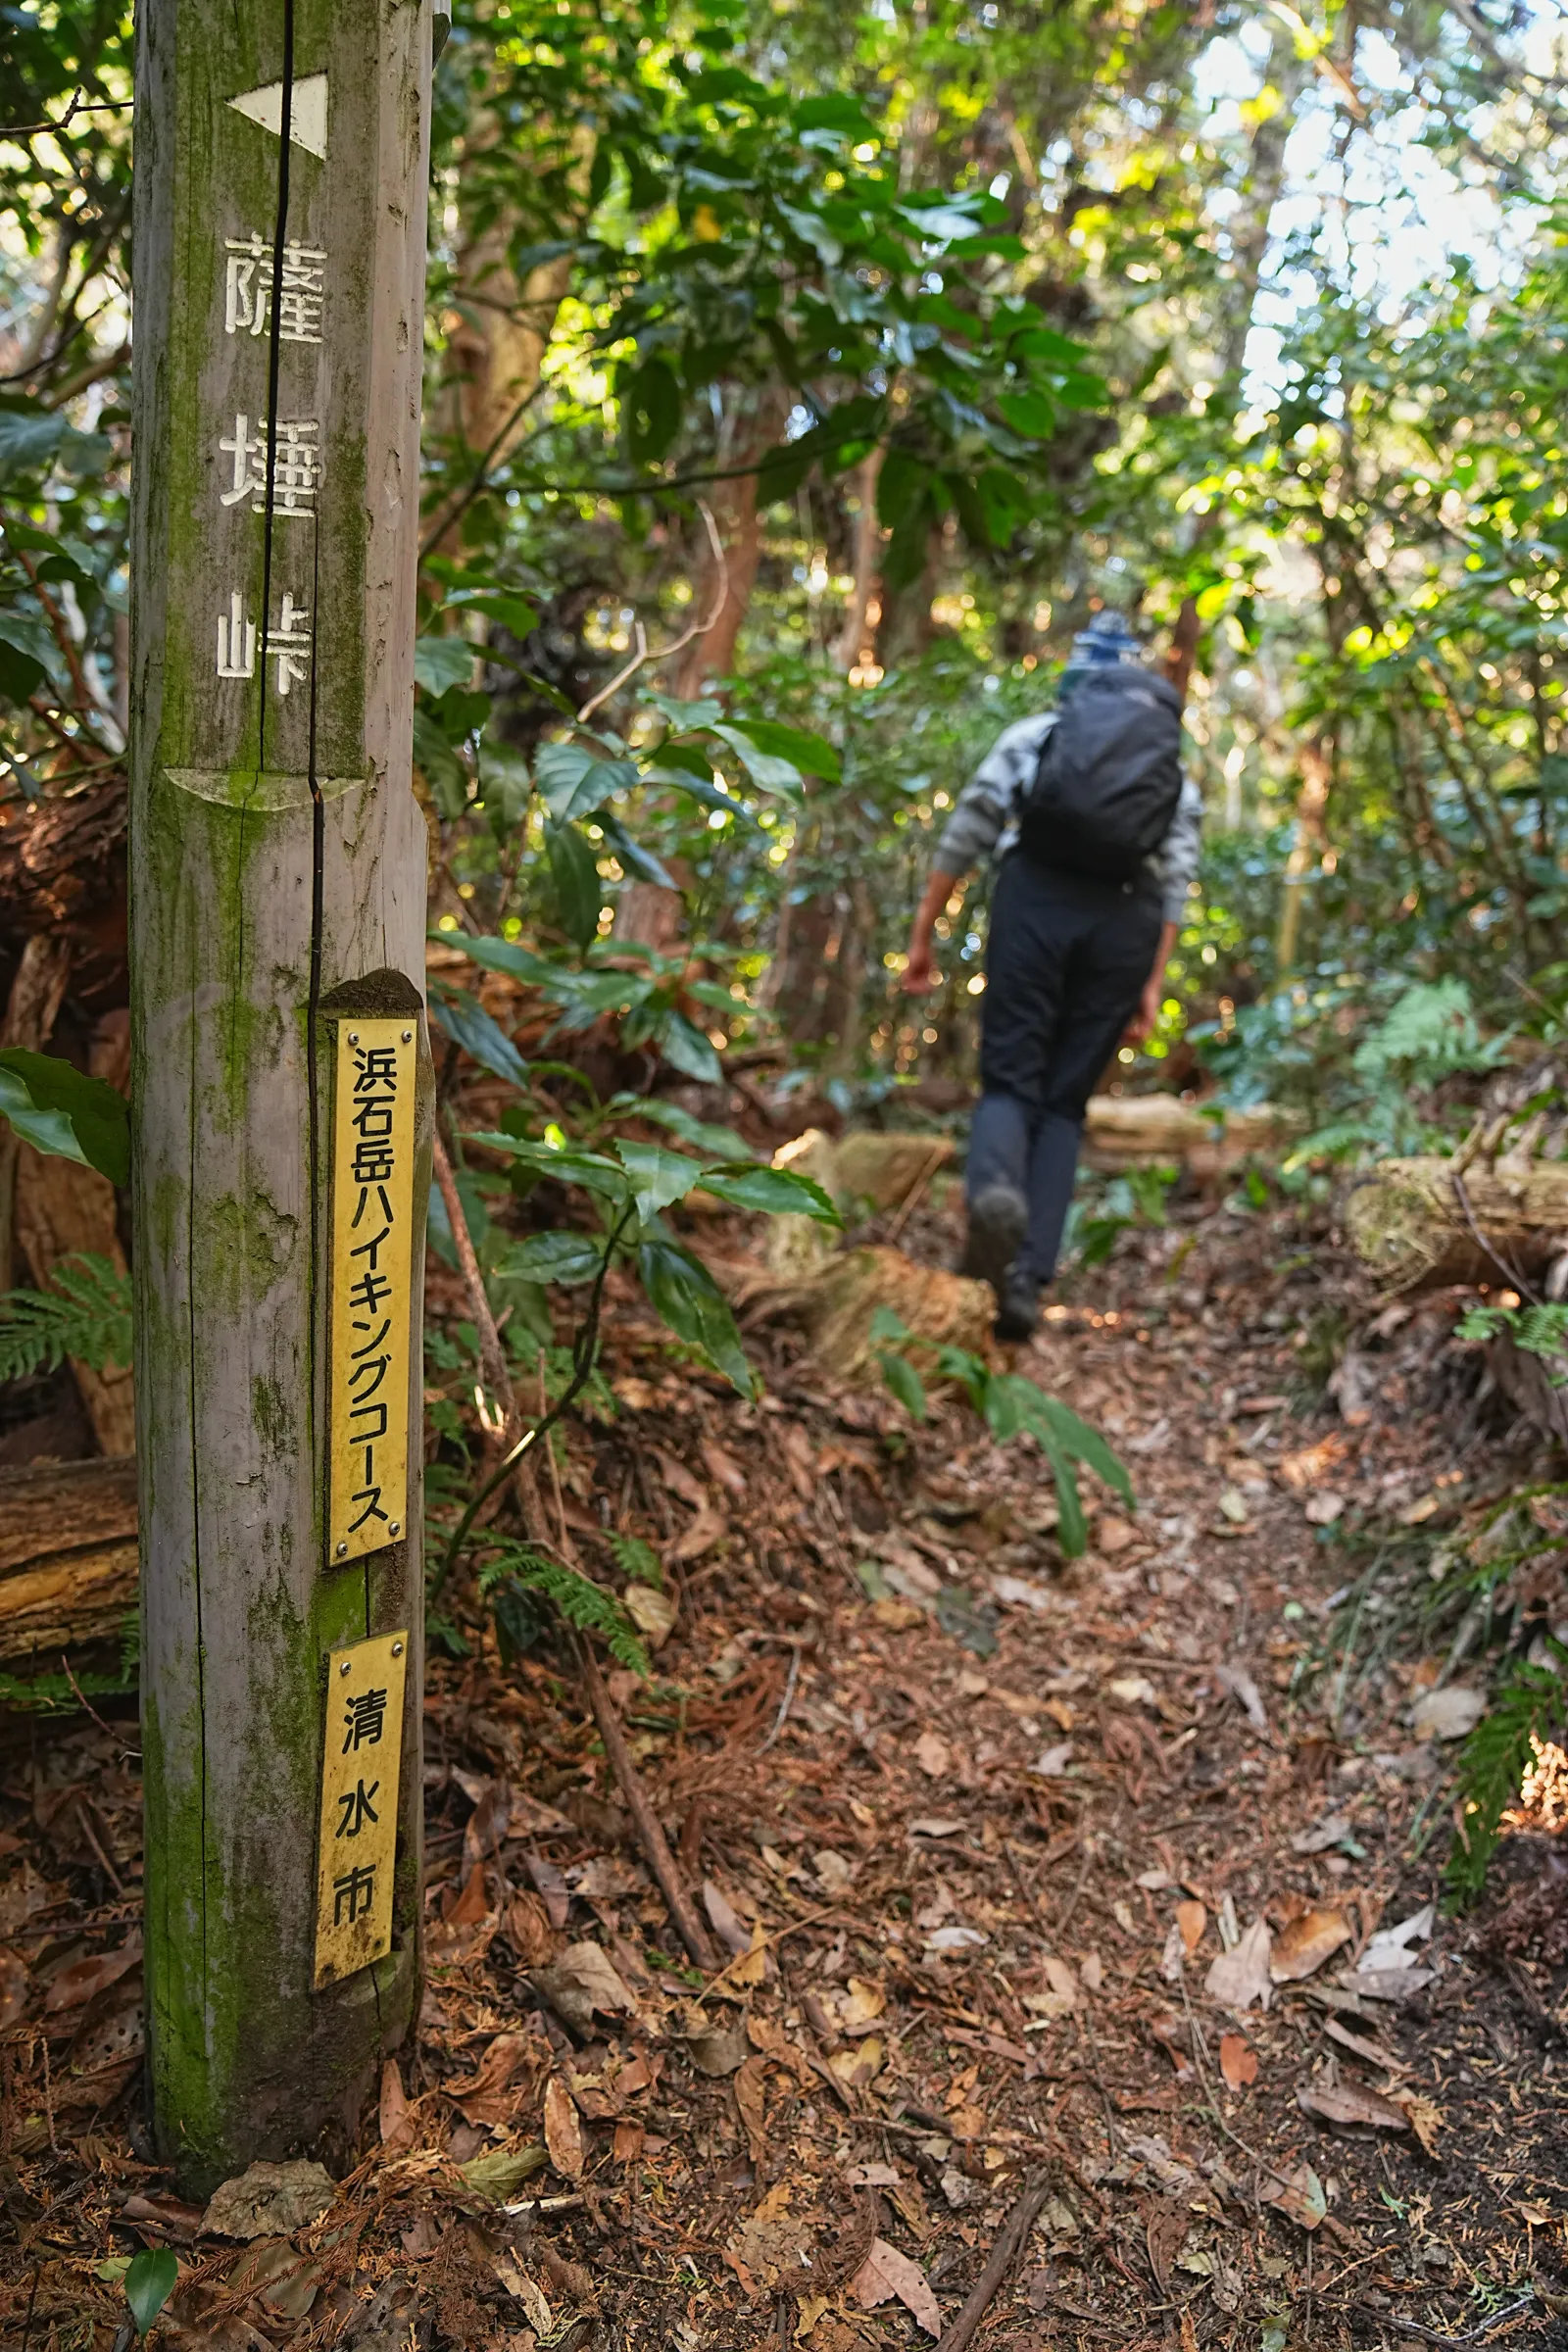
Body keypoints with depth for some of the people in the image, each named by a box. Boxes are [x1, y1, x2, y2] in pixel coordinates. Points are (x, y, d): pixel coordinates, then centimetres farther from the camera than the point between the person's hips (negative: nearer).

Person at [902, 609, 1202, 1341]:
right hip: (1125, 920, 2)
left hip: (1035, 901, -2)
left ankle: (993, 1187, -31)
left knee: (1010, 1080, 4)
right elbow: (1176, 882, 10)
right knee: (1065, 1103, 8)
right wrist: (1152, 985, 8)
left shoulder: (1031, 735, 18)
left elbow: (964, 835, 8)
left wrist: (922, 935, 10)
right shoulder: (1173, 765, 23)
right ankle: (1027, 1279, -2)